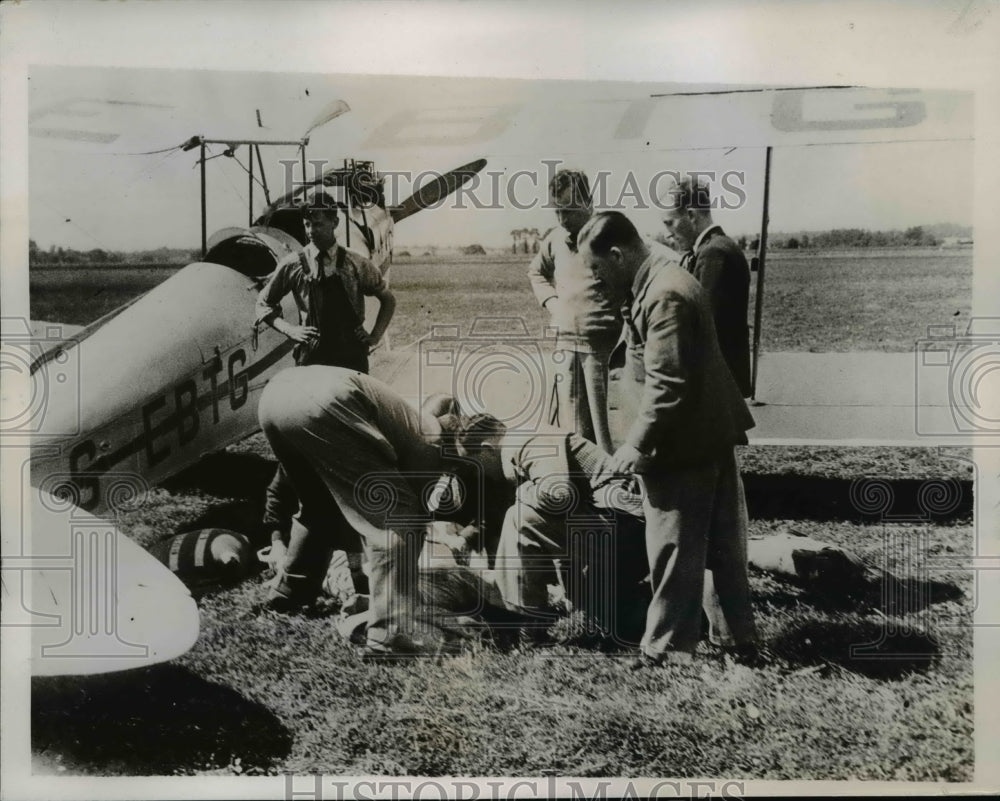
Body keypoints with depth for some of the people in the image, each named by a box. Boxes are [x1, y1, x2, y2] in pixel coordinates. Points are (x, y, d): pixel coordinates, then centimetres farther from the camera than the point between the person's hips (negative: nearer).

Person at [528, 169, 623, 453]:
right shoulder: (555, 239, 7)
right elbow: (536, 273, 27)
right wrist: (551, 302, 10)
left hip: (603, 346, -5)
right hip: (566, 343, 6)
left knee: (604, 426, -1)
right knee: (572, 430, 12)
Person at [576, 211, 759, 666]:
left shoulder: (664, 295, -23)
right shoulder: (658, 281, 10)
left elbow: (667, 386, -26)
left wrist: (636, 445, -19)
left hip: (683, 444, -10)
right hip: (711, 434, 10)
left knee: (675, 553, 3)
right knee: (719, 543, 19)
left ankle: (666, 650, 16)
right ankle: (735, 634, 31)